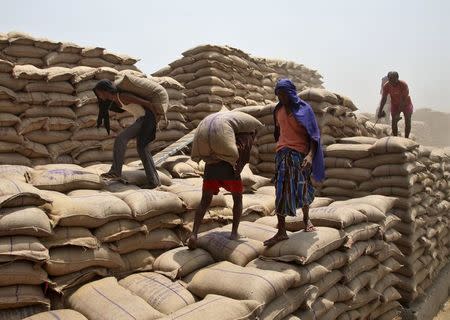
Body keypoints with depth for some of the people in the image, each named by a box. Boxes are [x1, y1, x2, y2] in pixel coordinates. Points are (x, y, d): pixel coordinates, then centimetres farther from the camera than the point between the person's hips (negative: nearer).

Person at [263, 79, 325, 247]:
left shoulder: (304, 109, -4)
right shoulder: (278, 110, 9)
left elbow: (313, 134, -9)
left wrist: (311, 154, -23)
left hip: (301, 154, -3)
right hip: (283, 154, 3)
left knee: (302, 188, 10)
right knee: (281, 191, -4)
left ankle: (306, 219, 36)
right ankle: (281, 232, 0)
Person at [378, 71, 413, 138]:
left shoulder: (403, 85, -30)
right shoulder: (386, 86, -20)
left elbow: (403, 100, -31)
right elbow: (384, 99, -12)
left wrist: (398, 114, -35)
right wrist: (380, 111, -17)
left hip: (406, 104, -2)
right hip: (395, 105, 2)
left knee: (407, 122, -1)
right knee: (394, 122, -6)